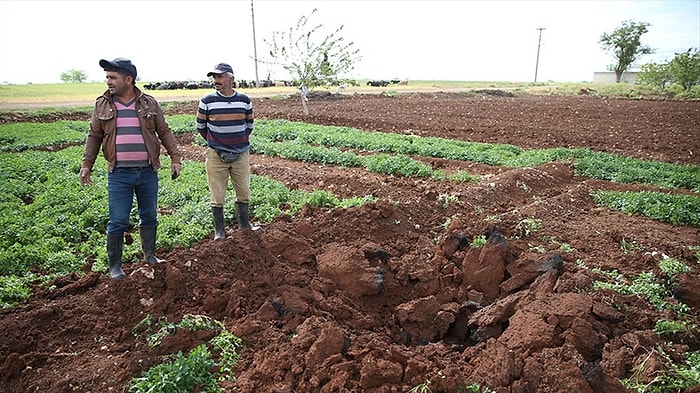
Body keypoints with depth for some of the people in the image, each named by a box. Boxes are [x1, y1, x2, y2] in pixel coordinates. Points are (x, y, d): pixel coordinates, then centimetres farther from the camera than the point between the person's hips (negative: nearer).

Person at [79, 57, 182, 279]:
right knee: (118, 221, 0)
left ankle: (149, 255, 31)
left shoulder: (149, 103, 3)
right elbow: (94, 137, 10)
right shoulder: (102, 105, 4)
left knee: (149, 217, 13)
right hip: (119, 174, -1)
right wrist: (86, 165, 6)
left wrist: (175, 158, 2)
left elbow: (164, 132, 8)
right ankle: (114, 265, 15)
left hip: (148, 172, 1)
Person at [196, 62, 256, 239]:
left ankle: (244, 226, 28)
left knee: (244, 194, 12)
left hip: (241, 155, 2)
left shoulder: (244, 100, 0)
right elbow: (200, 126, 6)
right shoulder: (207, 101, -6)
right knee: (218, 197, 5)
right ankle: (219, 231, 18)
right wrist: (214, 144, 12)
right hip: (216, 156, -2)